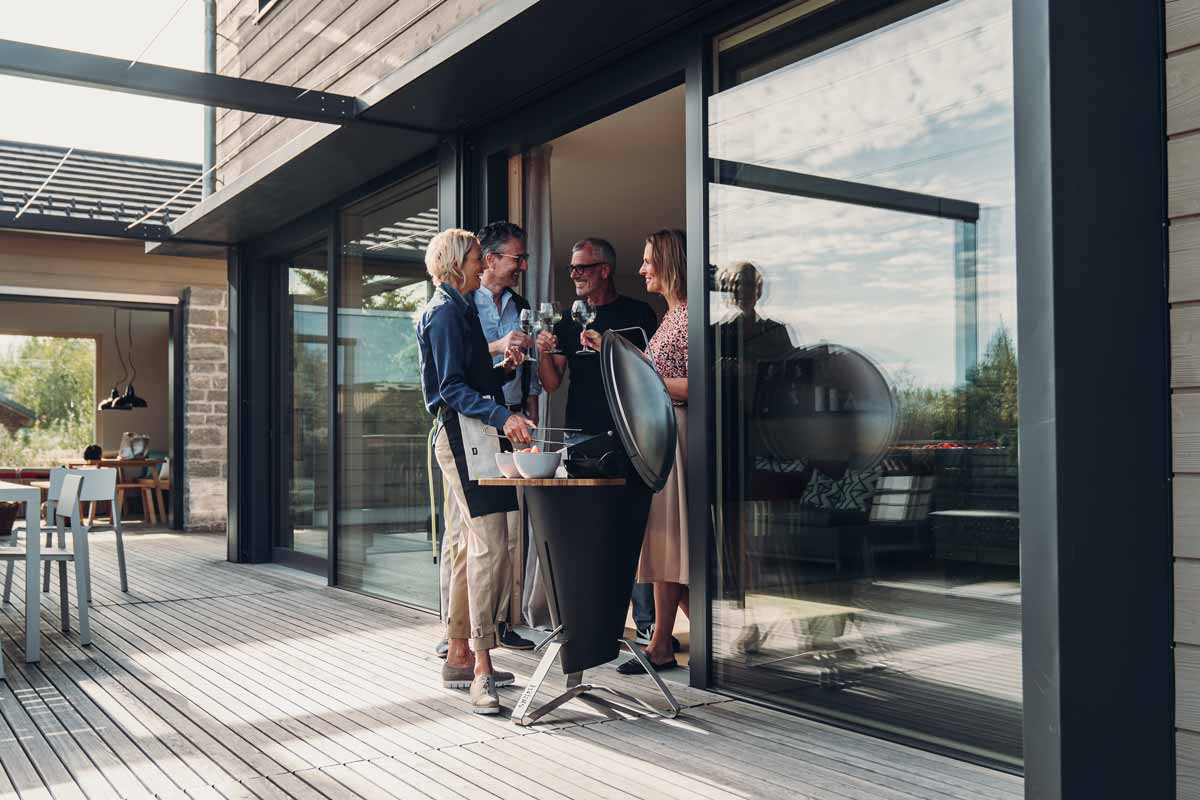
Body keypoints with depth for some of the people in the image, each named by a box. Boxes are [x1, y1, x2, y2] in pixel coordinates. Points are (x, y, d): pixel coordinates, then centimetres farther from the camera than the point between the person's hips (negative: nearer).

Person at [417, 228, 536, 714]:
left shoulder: (457, 309, 23)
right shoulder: (446, 311, -9)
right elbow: (452, 388, -18)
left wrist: (503, 369, 10)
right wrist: (503, 416, -29)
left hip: (466, 436, 11)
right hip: (462, 435, -11)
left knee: (469, 550, 12)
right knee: (489, 549, -16)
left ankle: (459, 658, 19)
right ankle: (482, 670, -17)